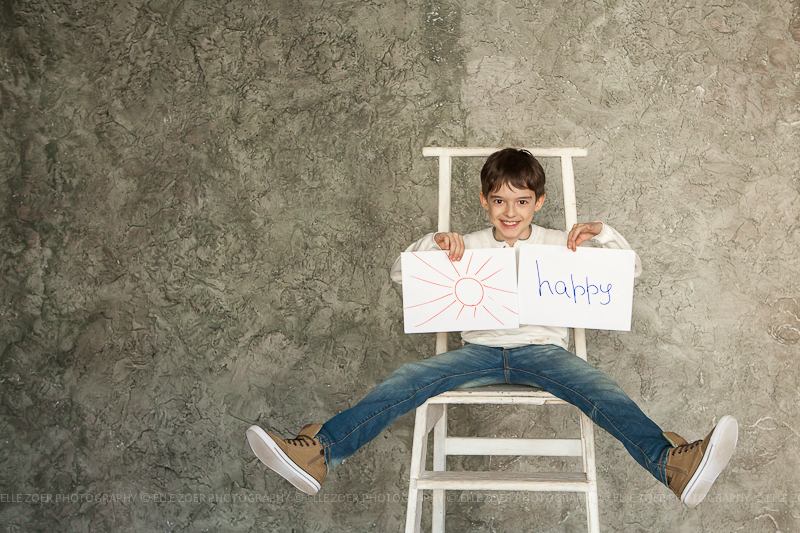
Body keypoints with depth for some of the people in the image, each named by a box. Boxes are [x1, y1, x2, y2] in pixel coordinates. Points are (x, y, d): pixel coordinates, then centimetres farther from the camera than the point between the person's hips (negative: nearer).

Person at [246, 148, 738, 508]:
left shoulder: (560, 244, 14)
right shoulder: (470, 247, 17)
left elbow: (632, 271, 13)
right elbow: (400, 275, 13)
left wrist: (603, 233, -5)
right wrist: (434, 243, -5)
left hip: (544, 350, -1)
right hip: (481, 350, 1)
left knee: (600, 390, -31)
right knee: (408, 380, -23)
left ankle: (674, 464, -53)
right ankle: (316, 454, -36)